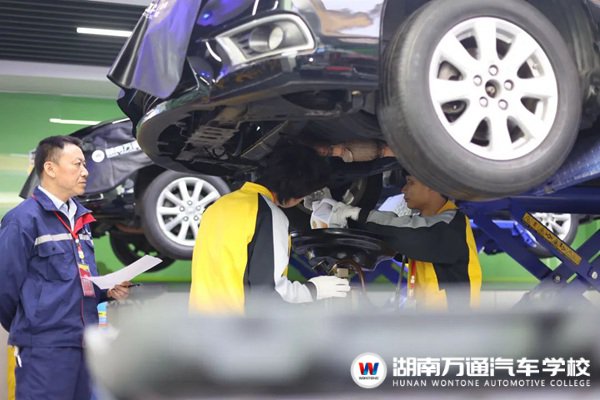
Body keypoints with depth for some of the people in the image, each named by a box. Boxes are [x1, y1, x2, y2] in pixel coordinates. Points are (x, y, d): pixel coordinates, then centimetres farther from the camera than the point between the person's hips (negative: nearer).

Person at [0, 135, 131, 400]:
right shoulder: (24, 219, -11)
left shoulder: (81, 218, 16)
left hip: (85, 345, 8)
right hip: (46, 349, -8)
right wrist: (30, 329, 0)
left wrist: (108, 291, 5)